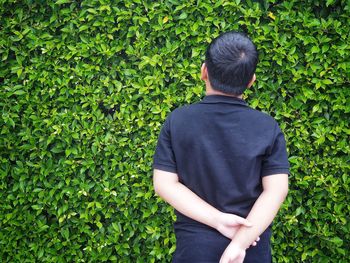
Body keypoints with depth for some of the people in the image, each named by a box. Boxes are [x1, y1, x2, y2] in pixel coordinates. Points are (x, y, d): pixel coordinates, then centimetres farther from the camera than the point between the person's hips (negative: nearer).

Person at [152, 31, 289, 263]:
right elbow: (276, 190, -15)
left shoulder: (177, 121, -8)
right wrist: (241, 242, -20)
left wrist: (217, 219, -15)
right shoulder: (268, 127, -8)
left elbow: (164, 184, -11)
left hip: (194, 244, 0)